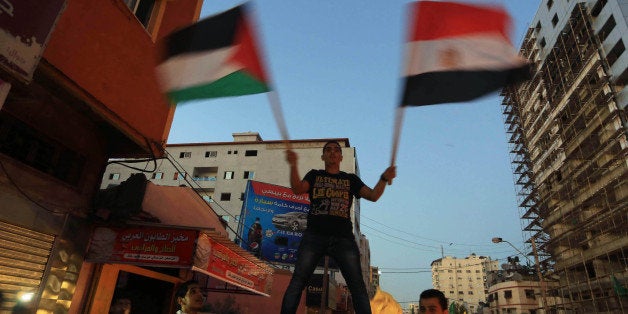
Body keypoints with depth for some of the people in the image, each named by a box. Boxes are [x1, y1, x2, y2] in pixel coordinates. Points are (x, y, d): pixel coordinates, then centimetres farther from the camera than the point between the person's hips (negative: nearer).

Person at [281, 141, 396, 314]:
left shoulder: (351, 179, 22)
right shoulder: (315, 175, 20)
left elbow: (373, 196, 9)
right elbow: (297, 189, 1)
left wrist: (384, 179, -11)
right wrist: (293, 165, -16)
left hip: (343, 238, 1)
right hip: (314, 236, -1)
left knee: (357, 284, -10)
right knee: (298, 279, -11)